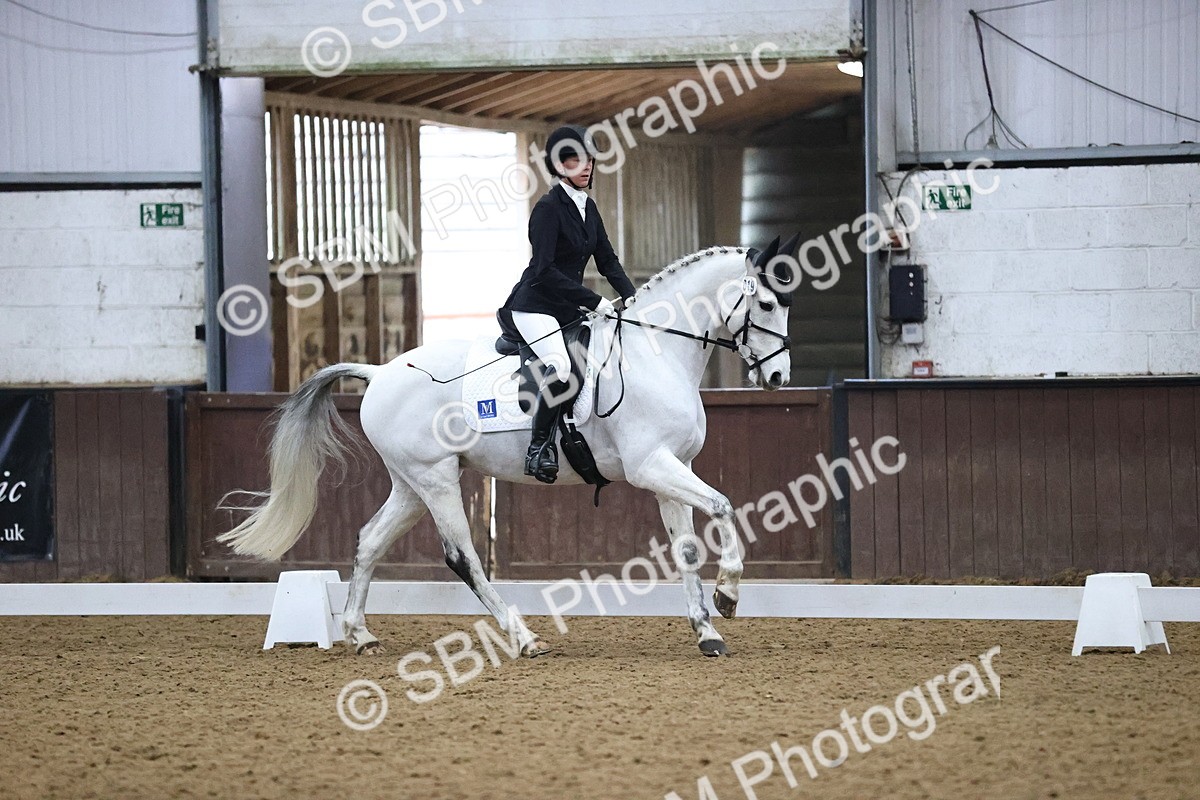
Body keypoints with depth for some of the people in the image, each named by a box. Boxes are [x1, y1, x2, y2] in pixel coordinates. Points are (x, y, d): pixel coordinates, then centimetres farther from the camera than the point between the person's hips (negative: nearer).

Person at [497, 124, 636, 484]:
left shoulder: (588, 207, 12)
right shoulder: (549, 208, -14)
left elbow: (607, 260, 16)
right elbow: (545, 270, -22)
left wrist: (632, 298, -1)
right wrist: (595, 302, -23)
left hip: (567, 307, 9)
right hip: (534, 306, -9)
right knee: (561, 365, -35)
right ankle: (539, 447, -26)